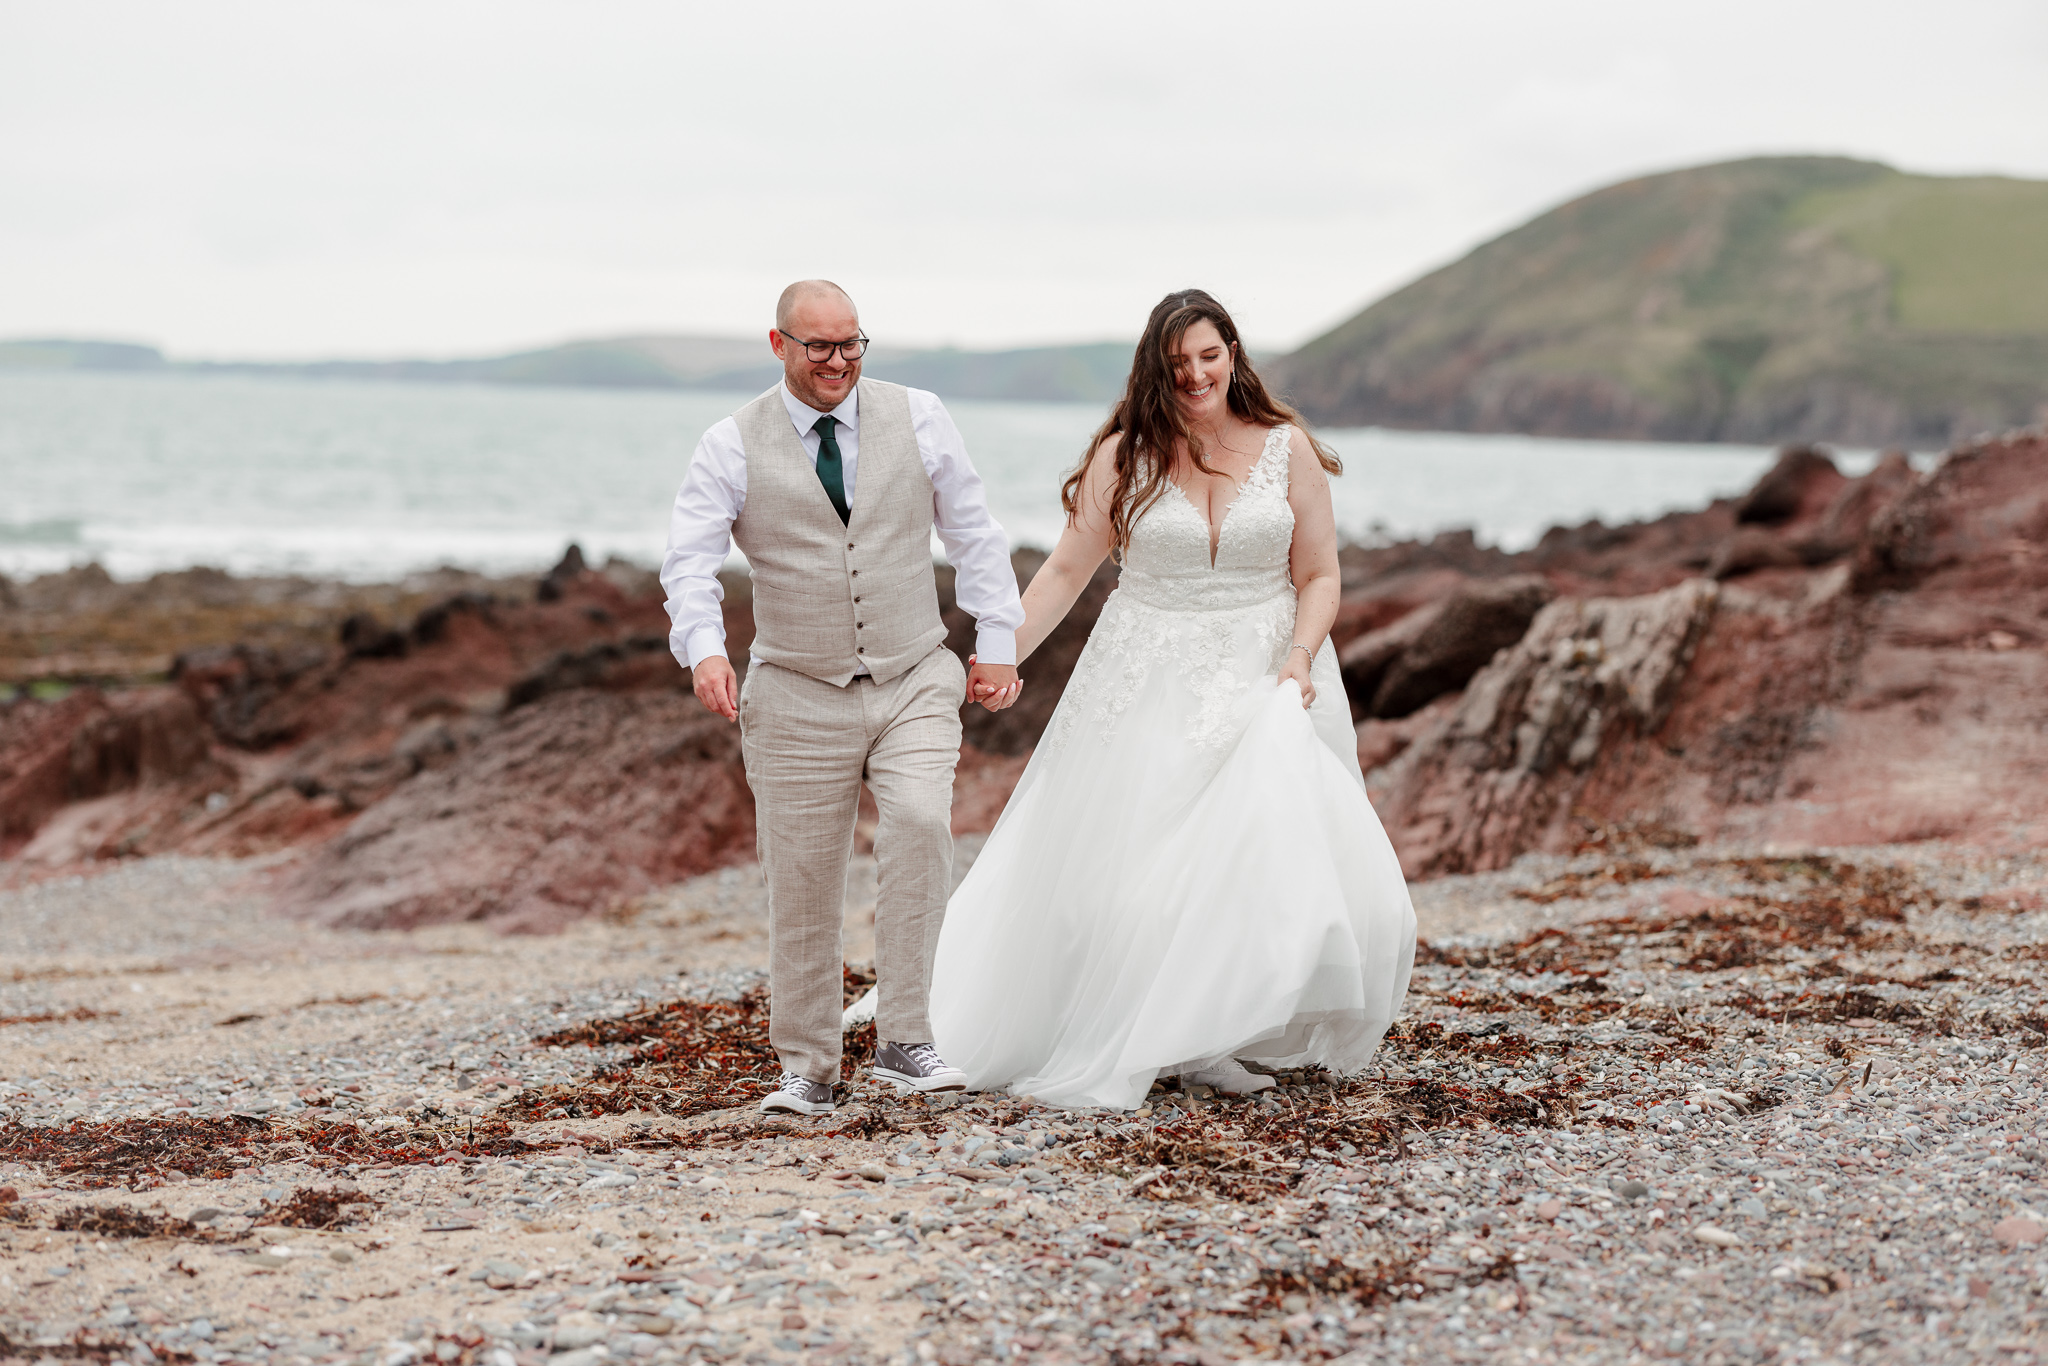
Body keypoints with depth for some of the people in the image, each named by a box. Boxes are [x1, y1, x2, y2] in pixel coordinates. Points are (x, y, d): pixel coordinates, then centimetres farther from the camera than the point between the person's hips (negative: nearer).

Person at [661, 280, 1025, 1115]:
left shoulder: (918, 418, 5)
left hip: (914, 683, 1)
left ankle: (904, 1041, -16)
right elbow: (690, 562, -8)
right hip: (797, 695, 0)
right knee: (801, 884, 2)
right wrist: (704, 648, -27)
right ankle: (808, 1070, 18)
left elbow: (972, 530, 12)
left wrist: (997, 639, 9)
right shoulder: (733, 446, -1)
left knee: (921, 825, -24)